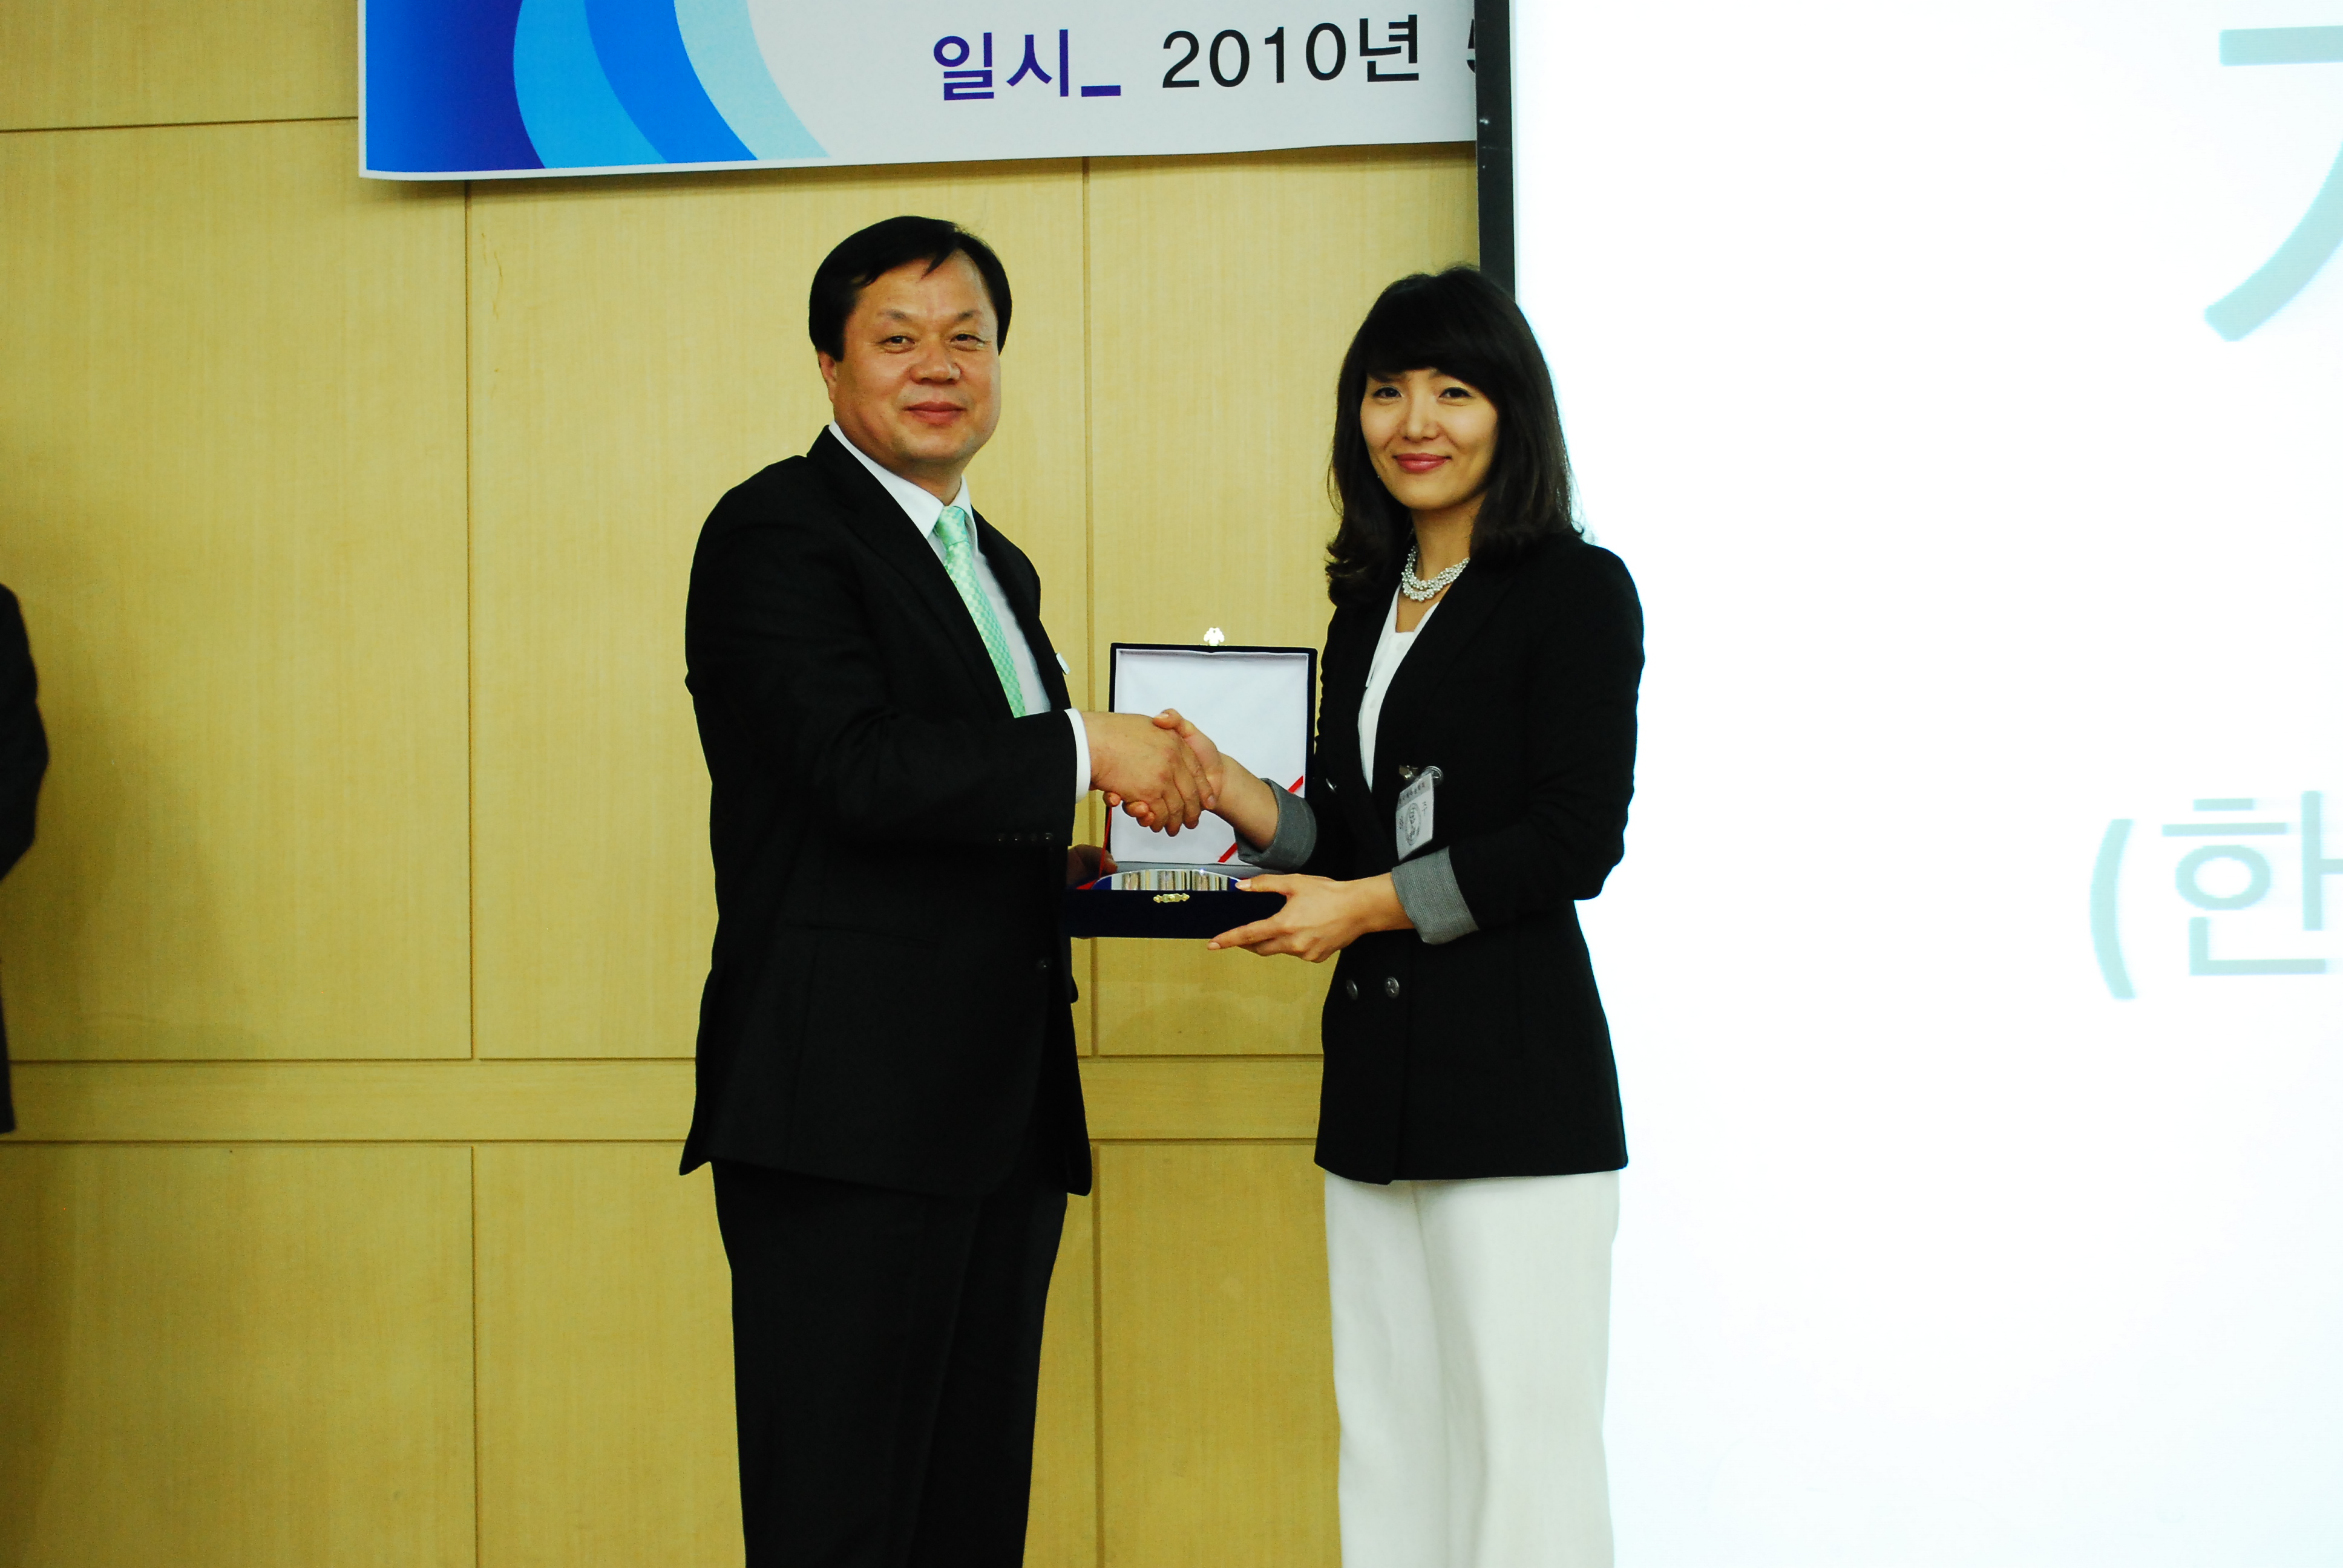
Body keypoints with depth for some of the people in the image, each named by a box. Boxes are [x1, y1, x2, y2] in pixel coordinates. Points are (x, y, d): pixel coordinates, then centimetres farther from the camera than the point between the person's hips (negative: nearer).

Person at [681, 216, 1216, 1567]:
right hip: (850, 1115, -8)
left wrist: (1060, 869, 11)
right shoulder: (778, 532, -6)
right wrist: (1083, 750, -15)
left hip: (1004, 1121, 8)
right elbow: (856, 767, -20)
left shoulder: (1000, 567, 21)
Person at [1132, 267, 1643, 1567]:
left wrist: (1369, 906, -12)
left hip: (1514, 1077, -7)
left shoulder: (1575, 592, -4)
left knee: (1518, 1437, -5)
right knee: (1386, 1439, 9)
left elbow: (1576, 840, -11)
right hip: (1376, 1069, 7)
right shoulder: (1368, 607, 17)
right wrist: (1230, 792, 4)